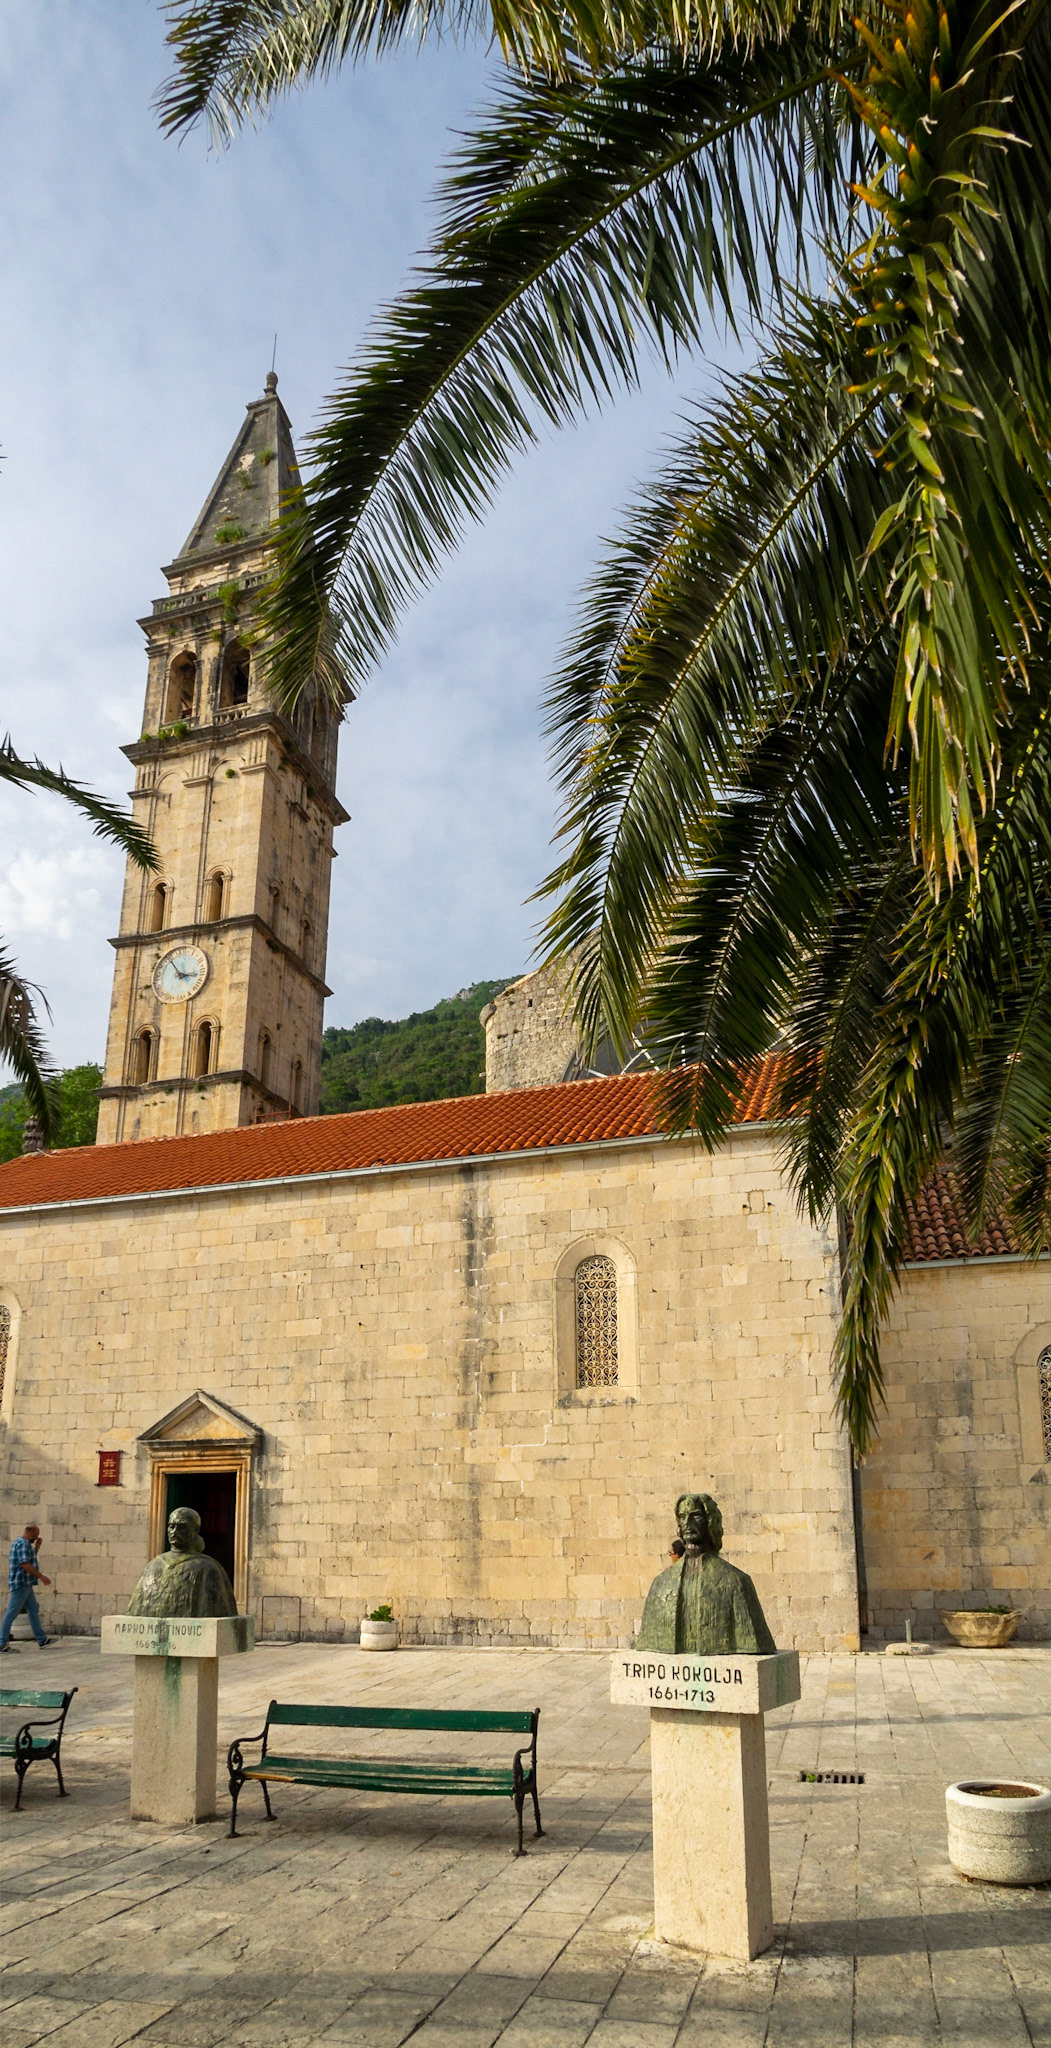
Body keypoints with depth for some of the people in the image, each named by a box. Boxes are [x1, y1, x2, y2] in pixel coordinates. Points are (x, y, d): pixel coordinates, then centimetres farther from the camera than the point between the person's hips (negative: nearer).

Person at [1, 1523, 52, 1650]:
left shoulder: (20, 1542, 18)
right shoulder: (23, 1544, -15)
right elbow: (25, 1564, -24)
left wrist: (37, 1546, 17)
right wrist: (41, 1577, -22)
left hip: (26, 1585, 11)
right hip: (21, 1584, -11)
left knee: (33, 1611, 11)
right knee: (12, 1613, -5)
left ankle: (42, 1640, 13)